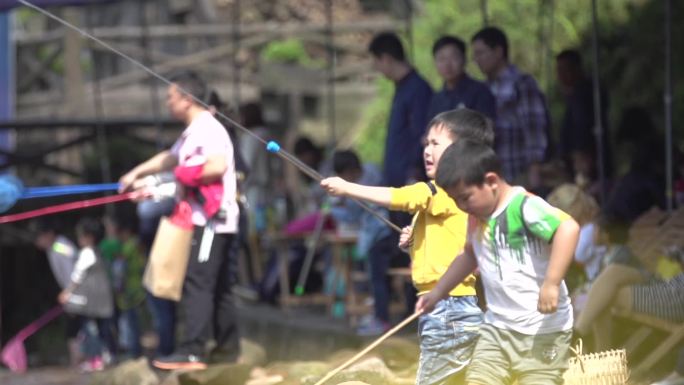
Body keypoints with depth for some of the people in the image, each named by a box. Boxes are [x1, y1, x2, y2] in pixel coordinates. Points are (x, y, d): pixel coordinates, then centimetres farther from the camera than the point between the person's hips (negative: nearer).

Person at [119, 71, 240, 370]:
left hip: (213, 220, -10)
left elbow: (217, 166, -28)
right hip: (207, 220, 10)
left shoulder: (209, 129, -15)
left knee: (197, 283, -13)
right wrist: (137, 173, 22)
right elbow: (169, 158, 27)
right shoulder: (192, 133, 16)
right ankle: (228, 345, 22)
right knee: (217, 286, 15)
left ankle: (192, 352, -17)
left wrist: (186, 176, -15)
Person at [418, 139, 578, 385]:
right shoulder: (479, 216, 10)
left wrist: (551, 283, -38)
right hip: (497, 327, 8)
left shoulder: (525, 207, -19)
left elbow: (568, 228, -35)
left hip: (542, 331, -8)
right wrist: (438, 292, 31)